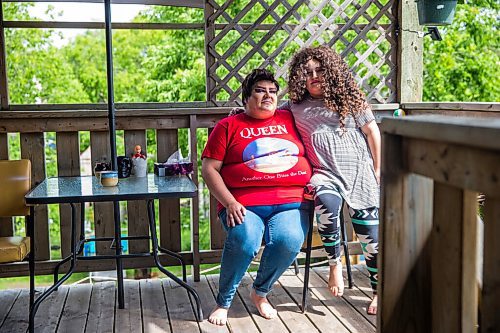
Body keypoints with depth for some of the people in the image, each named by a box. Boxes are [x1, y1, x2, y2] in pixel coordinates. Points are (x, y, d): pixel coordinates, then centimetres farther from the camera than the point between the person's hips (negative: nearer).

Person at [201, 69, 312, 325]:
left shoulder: (290, 119, 17)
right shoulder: (229, 126, 11)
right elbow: (209, 169, 5)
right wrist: (230, 203, -8)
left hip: (291, 202, 2)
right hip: (244, 204, -2)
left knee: (289, 242, -28)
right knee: (244, 241, -32)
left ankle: (260, 293, 3)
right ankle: (223, 302, -5)